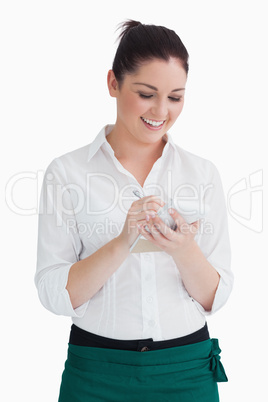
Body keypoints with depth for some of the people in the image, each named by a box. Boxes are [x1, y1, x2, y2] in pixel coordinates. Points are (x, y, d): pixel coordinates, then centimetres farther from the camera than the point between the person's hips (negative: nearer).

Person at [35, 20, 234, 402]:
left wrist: (184, 250, -19)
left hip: (188, 370, 2)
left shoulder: (204, 173, 1)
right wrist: (123, 243, -24)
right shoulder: (67, 172, -5)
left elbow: (216, 297, 0)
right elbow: (54, 294, -10)